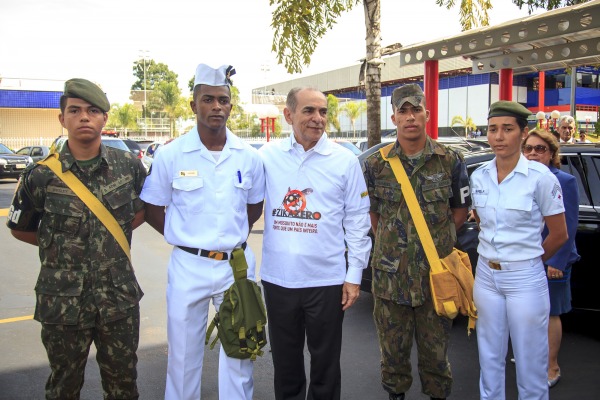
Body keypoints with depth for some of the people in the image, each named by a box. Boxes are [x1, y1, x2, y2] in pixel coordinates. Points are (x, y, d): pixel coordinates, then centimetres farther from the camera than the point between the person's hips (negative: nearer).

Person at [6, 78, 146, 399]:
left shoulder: (128, 165, -3)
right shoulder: (41, 175, -7)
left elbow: (146, 206, 15)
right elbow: (20, 229, 7)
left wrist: (121, 232, 2)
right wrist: (61, 245, 0)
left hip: (120, 297, 1)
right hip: (63, 301, -1)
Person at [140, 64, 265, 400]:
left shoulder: (248, 157, -1)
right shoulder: (170, 155, -6)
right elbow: (153, 212, 3)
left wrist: (234, 238, 4)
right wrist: (189, 241, 0)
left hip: (237, 265, 2)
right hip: (189, 266, -1)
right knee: (183, 355, 12)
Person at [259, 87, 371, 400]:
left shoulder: (345, 161, -3)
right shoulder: (268, 155, 0)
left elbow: (357, 221, -1)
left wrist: (354, 275, -3)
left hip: (326, 280, -1)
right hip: (277, 278, 2)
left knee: (325, 363, 13)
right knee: (284, 362, 18)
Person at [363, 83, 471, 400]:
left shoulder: (451, 161, -1)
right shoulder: (376, 164, 0)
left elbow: (460, 210, 8)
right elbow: (372, 214, 8)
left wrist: (436, 241, 5)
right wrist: (393, 242, 4)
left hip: (437, 270, 0)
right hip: (390, 273, 1)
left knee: (435, 346, 13)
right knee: (393, 346, 14)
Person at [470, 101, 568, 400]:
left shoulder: (541, 177, -12)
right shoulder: (478, 176, 1)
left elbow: (558, 235, -4)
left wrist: (528, 260, 7)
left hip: (525, 279, -4)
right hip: (486, 276, 4)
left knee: (529, 361, 9)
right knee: (490, 358, 16)